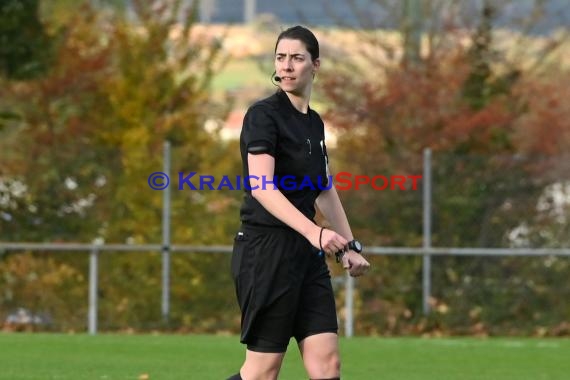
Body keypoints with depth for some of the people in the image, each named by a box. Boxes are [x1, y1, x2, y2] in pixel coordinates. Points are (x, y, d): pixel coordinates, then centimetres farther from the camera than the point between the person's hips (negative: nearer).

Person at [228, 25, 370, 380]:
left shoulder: (314, 122, 14)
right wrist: (313, 231, -35)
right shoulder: (264, 115, -10)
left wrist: (350, 245, 22)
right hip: (267, 250, -7)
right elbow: (261, 186, -23)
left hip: (307, 256, 7)